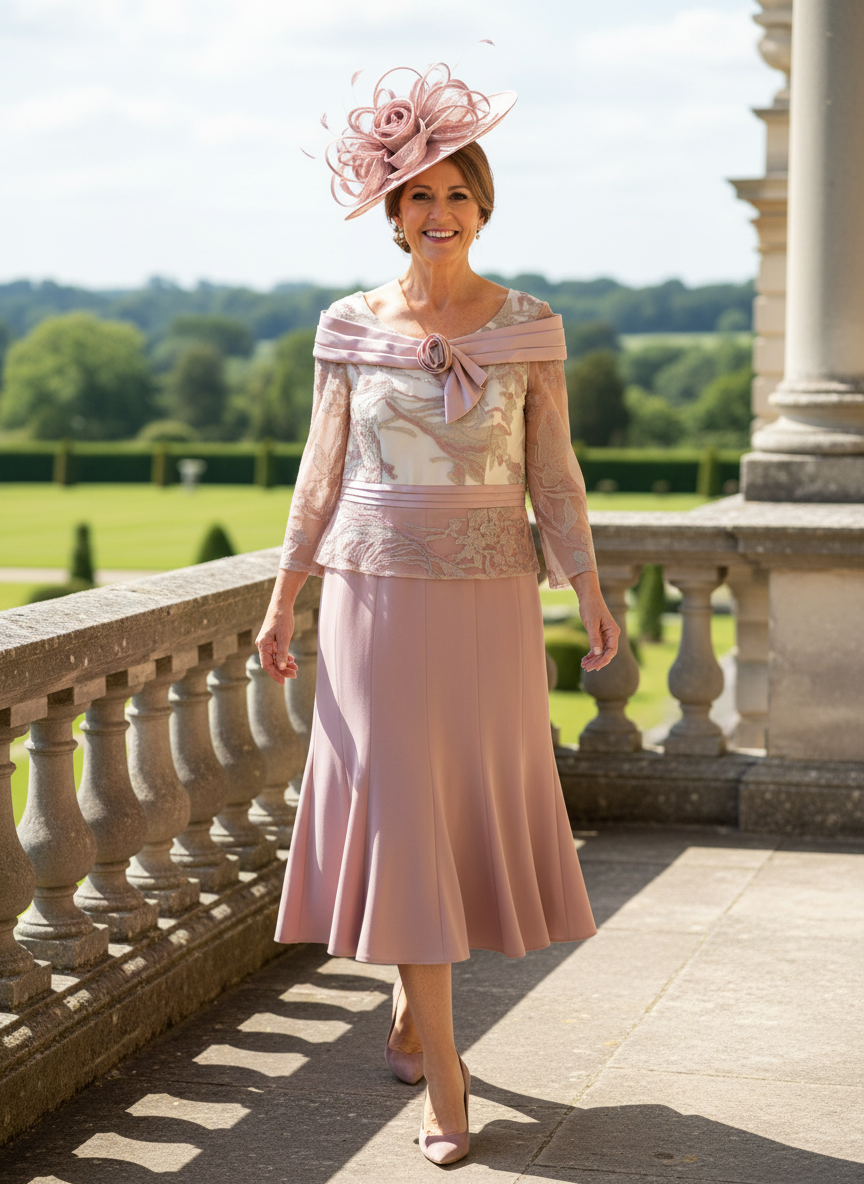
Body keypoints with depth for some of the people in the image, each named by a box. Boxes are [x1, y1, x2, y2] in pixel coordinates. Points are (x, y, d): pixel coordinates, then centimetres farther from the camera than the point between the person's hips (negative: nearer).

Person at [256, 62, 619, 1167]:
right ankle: (444, 1079, 0)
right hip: (378, 595, -1)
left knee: (477, 808, 9)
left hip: (490, 600, 1)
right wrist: (283, 597, 4)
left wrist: (590, 591, -2)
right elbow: (321, 473, 6)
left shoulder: (527, 327, 1)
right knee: (401, 816, -5)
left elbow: (553, 474, 4)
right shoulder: (350, 329, 1)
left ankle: (411, 1010, 34)